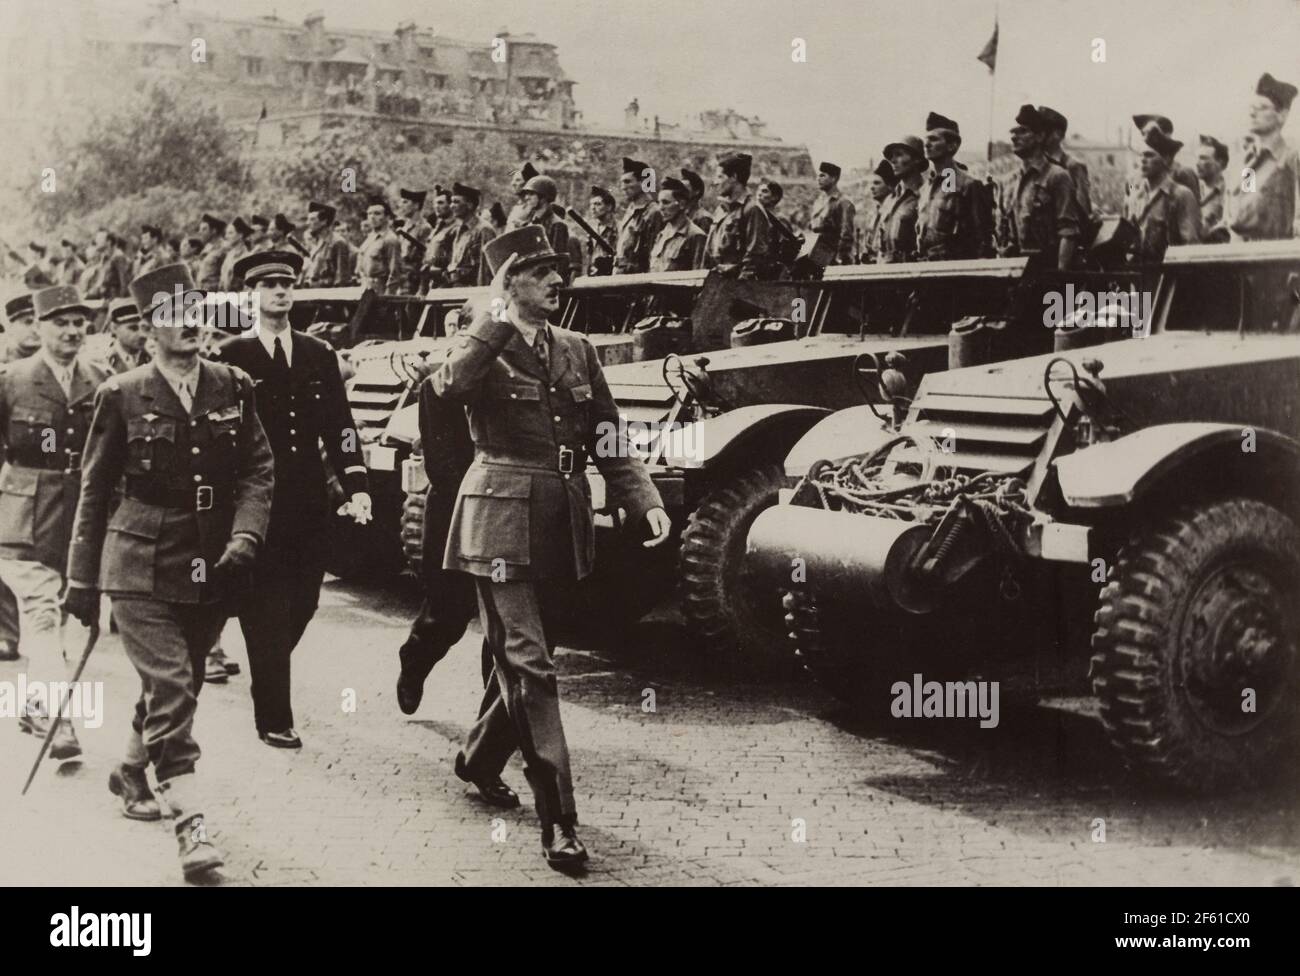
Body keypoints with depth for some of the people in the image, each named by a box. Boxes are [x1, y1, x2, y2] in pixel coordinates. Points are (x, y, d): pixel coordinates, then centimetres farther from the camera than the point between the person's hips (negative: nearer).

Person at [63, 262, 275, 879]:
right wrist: (82, 580, 5)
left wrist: (245, 538, -12)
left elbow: (258, 469, 4)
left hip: (212, 572, 4)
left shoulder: (233, 388, 5)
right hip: (142, 571, -4)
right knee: (172, 692, -11)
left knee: (177, 687, 16)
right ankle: (191, 827, -10)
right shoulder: (122, 396, -2)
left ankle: (131, 773, 41)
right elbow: (95, 491, 3)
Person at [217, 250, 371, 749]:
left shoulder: (319, 355, 12)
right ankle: (273, 718, 4)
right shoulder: (232, 357, 0)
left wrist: (356, 485, -3)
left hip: (309, 501, 4)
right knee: (266, 610, -3)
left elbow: (340, 427, 8)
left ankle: (267, 674, 36)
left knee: (303, 602, 9)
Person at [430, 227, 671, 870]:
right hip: (503, 521, -6)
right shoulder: (483, 349, -4)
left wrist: (645, 501, 0)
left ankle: (478, 761, 42)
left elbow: (609, 441, 13)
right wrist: (496, 317, -24)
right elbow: (450, 387, -28)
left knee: (526, 657, 17)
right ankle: (558, 823, -7)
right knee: (529, 665, -9)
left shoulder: (576, 351, 12)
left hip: (561, 526, 6)